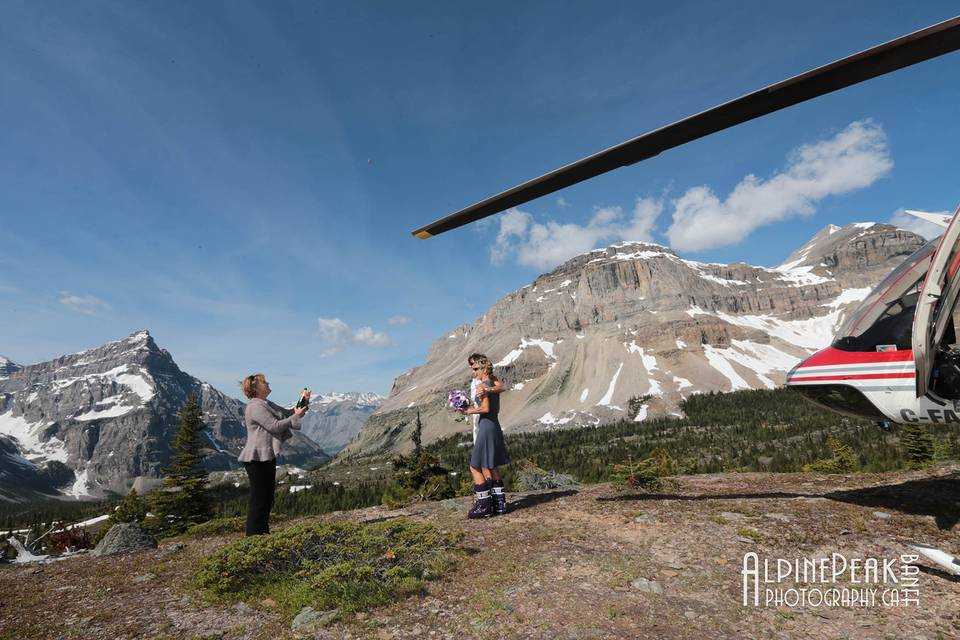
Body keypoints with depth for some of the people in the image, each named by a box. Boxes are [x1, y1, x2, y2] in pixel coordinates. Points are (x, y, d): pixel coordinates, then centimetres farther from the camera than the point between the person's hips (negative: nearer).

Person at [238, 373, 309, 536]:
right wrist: (296, 416, -12)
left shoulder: (267, 405, 16)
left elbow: (287, 413, 17)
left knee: (267, 497, 17)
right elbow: (275, 426, -21)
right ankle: (254, 535, 5)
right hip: (258, 459, -11)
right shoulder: (255, 407, -17)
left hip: (267, 457, 11)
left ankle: (263, 533, 26)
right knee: (259, 499, -3)